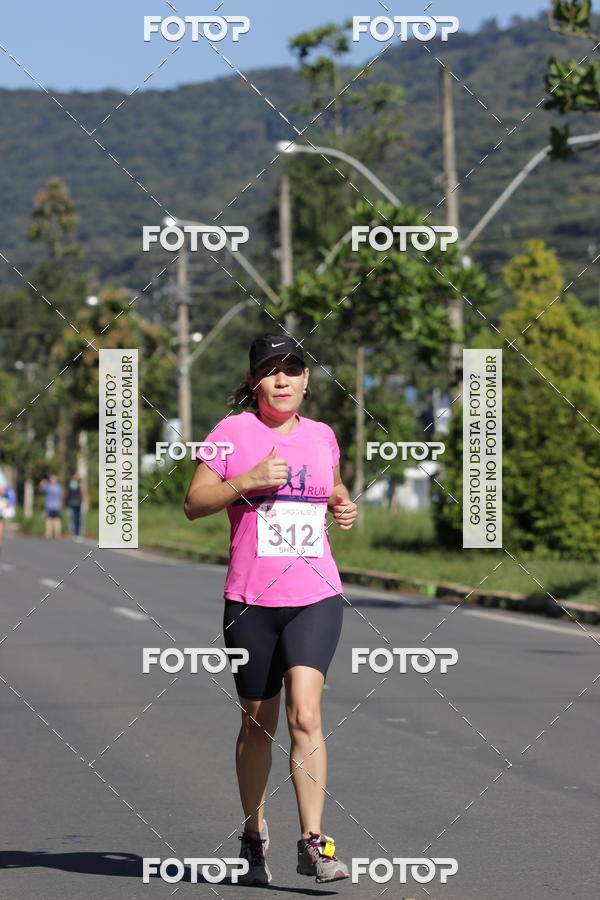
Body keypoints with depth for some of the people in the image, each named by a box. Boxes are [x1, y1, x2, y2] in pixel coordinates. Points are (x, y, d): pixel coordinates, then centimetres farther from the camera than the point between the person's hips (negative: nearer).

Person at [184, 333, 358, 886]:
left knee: (306, 713, -16)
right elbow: (194, 503, -3)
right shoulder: (233, 432, 0)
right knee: (257, 724, 9)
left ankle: (314, 843, -16)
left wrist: (344, 507, 7)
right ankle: (254, 838, 27)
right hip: (251, 598, -1)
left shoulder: (322, 436, 10)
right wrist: (247, 481, -17)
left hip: (315, 596, 1)